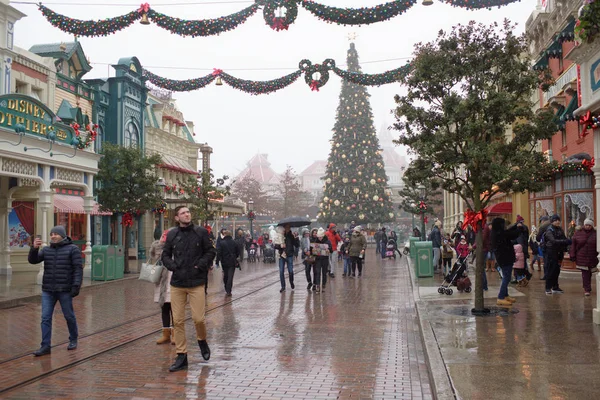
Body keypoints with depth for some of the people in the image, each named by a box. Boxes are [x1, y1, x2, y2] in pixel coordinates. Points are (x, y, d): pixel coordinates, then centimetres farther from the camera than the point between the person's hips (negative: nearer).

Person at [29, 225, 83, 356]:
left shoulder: (73, 249, -6)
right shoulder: (47, 250, 9)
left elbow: (78, 269, -11)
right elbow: (33, 260, -2)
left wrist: (76, 286, -20)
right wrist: (34, 247, -19)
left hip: (65, 290, -4)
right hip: (48, 290, 4)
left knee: (69, 316, 7)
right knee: (45, 318, -3)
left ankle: (73, 340, 28)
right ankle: (45, 347, -1)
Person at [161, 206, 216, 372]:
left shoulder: (201, 232, 1)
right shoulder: (172, 234, 6)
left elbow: (210, 251, 7)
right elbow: (165, 255, 14)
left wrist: (202, 264, -7)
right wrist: (172, 265, -4)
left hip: (196, 282, -2)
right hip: (177, 283, 2)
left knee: (198, 318, -5)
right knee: (177, 321, 3)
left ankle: (202, 341, 28)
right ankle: (181, 356, 13)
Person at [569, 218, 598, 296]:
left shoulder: (595, 234, 1)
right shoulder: (578, 233, 3)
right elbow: (573, 245, 4)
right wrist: (572, 255, 0)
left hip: (592, 258, 0)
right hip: (581, 257, 0)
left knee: (589, 273, 7)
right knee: (585, 273, -5)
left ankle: (586, 288, 27)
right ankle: (587, 290, -2)